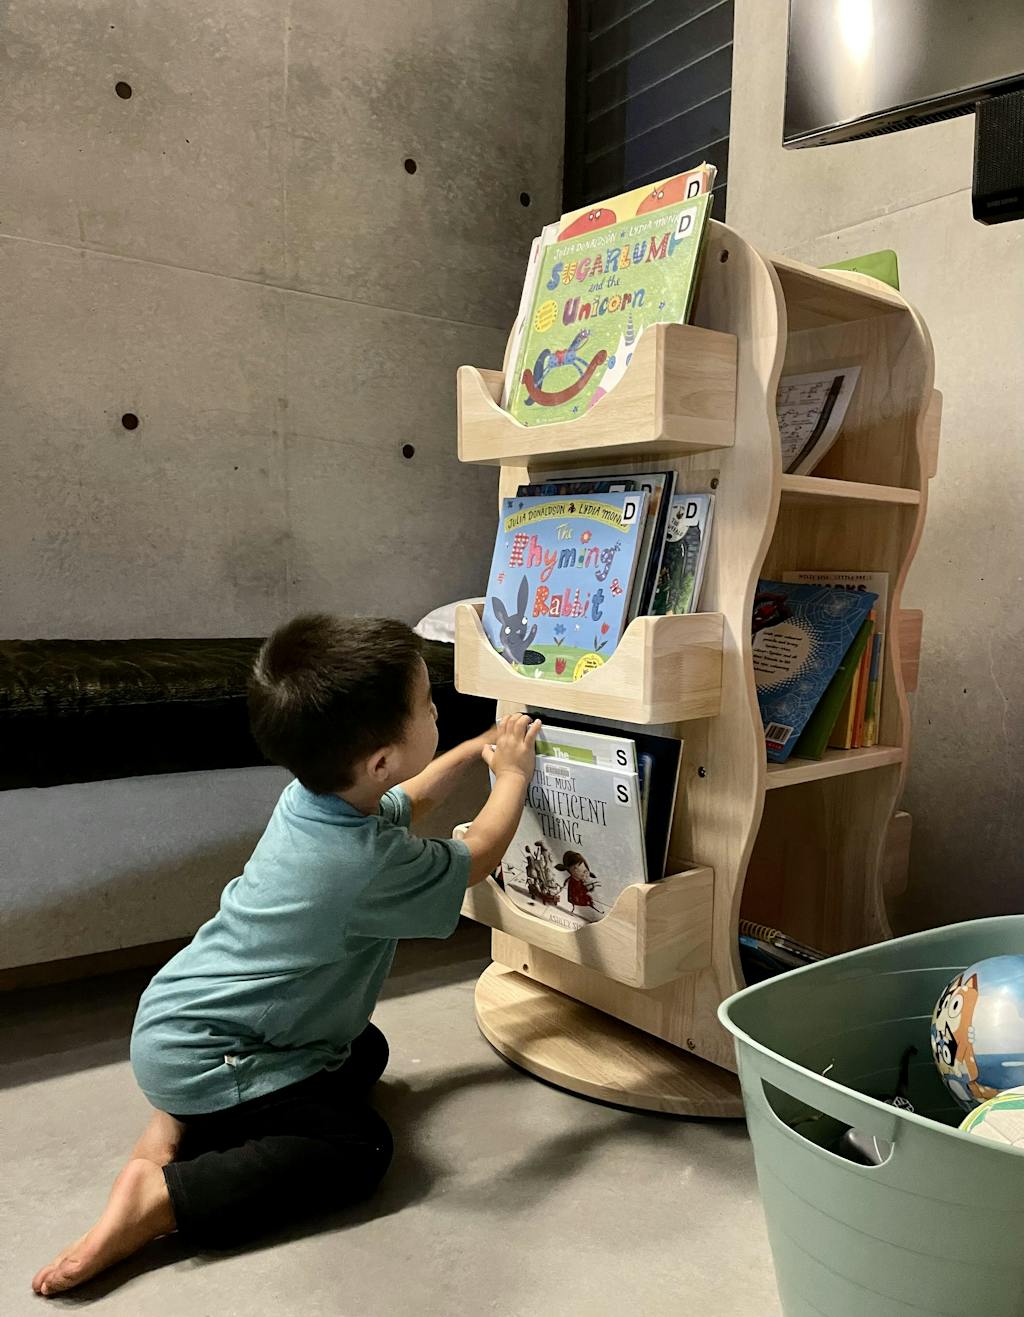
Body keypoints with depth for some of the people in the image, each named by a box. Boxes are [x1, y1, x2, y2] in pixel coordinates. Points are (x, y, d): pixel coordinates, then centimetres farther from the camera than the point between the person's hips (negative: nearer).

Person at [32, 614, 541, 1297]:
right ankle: (160, 1200, -13)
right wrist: (513, 773, 3)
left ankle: (179, 1124, 13)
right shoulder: (369, 864, -31)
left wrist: (474, 750, 18)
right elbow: (477, 858, -12)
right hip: (202, 1057, -9)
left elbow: (405, 803, 18)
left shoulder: (314, 792, -5)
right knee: (358, 1147, -12)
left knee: (366, 1050, 19)